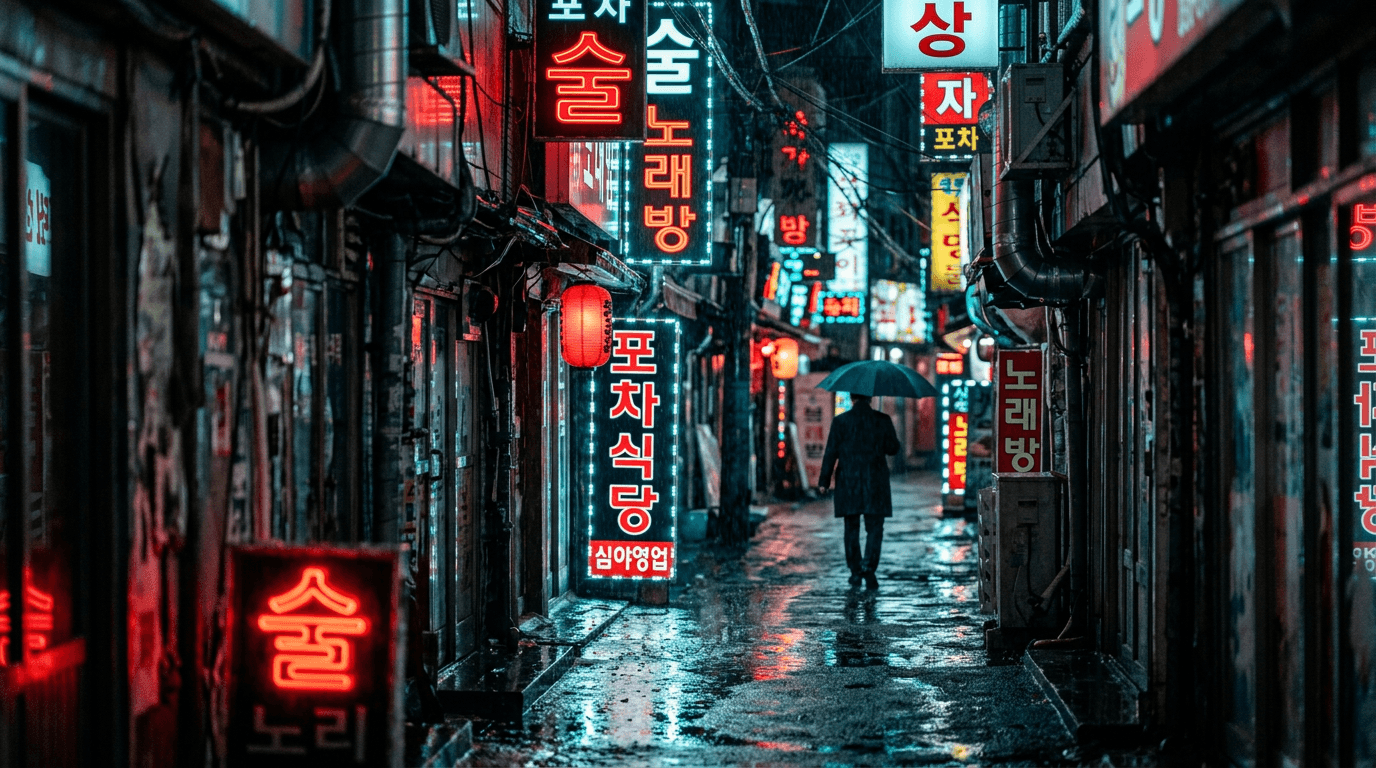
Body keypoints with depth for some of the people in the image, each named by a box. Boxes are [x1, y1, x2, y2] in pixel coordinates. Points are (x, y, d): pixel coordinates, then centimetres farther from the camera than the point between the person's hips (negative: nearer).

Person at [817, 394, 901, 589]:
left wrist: (824, 481, 1)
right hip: (875, 482, 0)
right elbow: (893, 448, 4)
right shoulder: (883, 420, -2)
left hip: (848, 482, 0)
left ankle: (856, 572, 12)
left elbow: (831, 452, -4)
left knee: (851, 528, 11)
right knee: (874, 526, 5)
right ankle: (869, 564, -18)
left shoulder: (841, 421, -4)